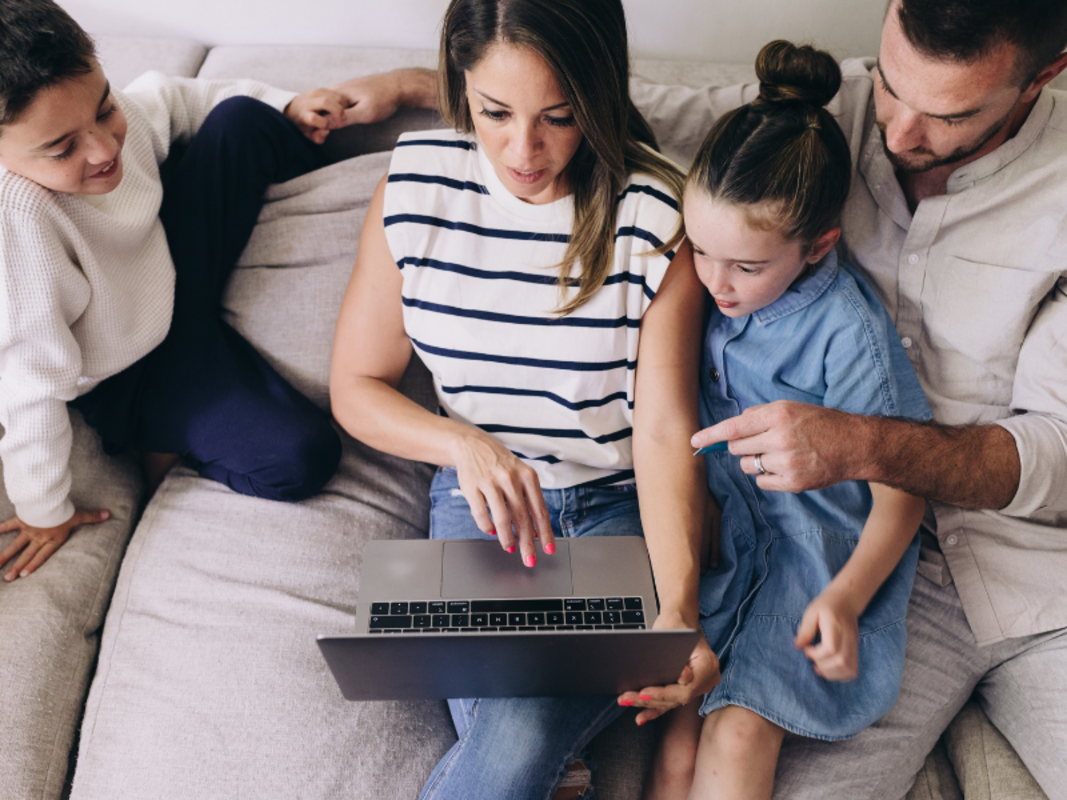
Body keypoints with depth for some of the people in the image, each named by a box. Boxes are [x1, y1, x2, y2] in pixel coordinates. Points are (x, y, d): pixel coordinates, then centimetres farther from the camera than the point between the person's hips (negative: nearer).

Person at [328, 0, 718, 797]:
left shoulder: (656, 214, -11)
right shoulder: (415, 187, -4)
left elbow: (665, 429, -13)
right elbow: (356, 385, 3)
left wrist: (676, 607, -27)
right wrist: (465, 443, -16)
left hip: (622, 507, -1)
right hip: (482, 499, 2)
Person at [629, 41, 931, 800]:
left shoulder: (849, 335, -19)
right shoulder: (714, 295, -5)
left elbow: (901, 493, -11)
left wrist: (844, 597, -20)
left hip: (823, 547, -4)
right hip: (725, 525, 4)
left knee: (738, 732, -17)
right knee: (679, 732, -10)